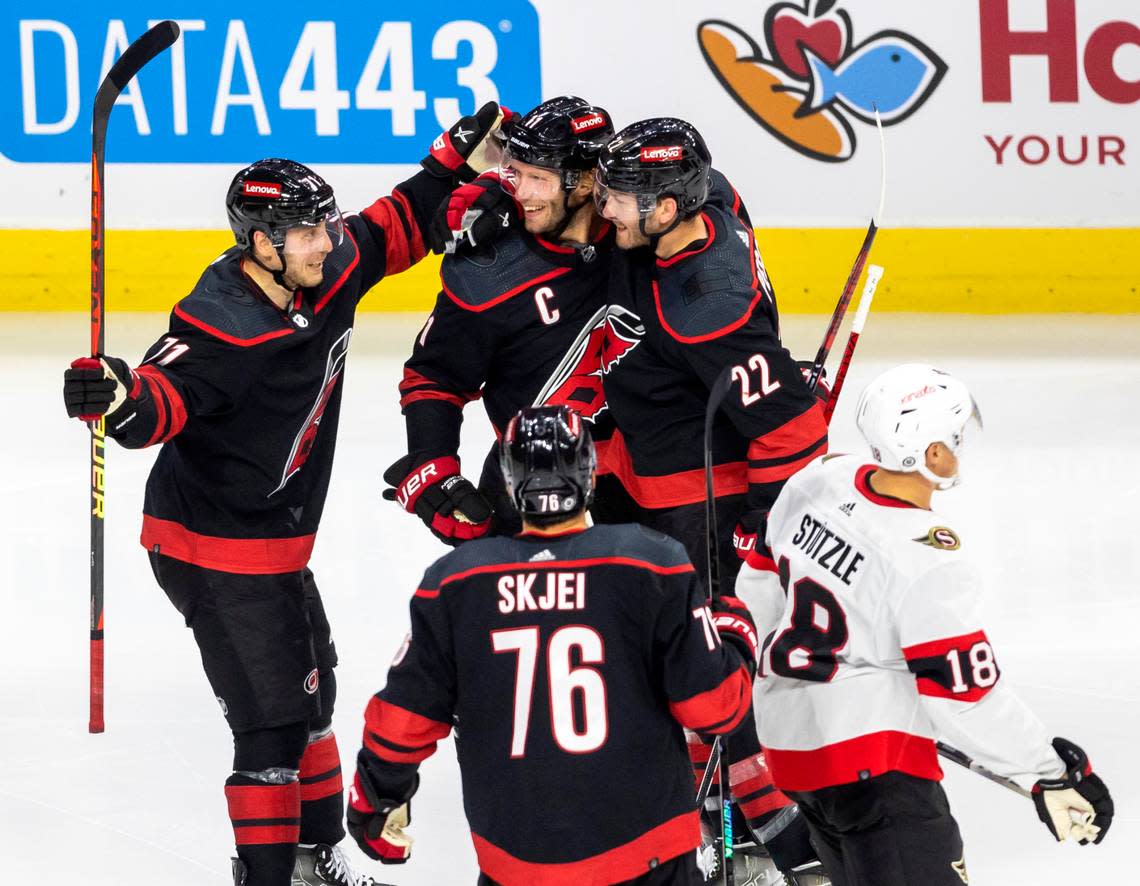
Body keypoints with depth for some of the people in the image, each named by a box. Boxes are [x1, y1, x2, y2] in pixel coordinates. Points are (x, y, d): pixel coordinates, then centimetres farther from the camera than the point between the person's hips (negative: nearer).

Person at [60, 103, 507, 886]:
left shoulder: (330, 270, -5)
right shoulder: (223, 329, -29)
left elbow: (395, 228, 12)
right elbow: (161, 403, -38)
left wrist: (458, 157, 7)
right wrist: (119, 396, -58)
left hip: (277, 538, 10)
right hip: (216, 549, -10)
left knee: (310, 692, 23)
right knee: (273, 718, -9)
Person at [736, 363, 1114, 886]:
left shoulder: (819, 480, 0)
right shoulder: (931, 558, -22)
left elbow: (763, 585, 15)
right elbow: (967, 695, -19)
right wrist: (1051, 774, -10)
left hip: (788, 741, 9)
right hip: (873, 760, -9)